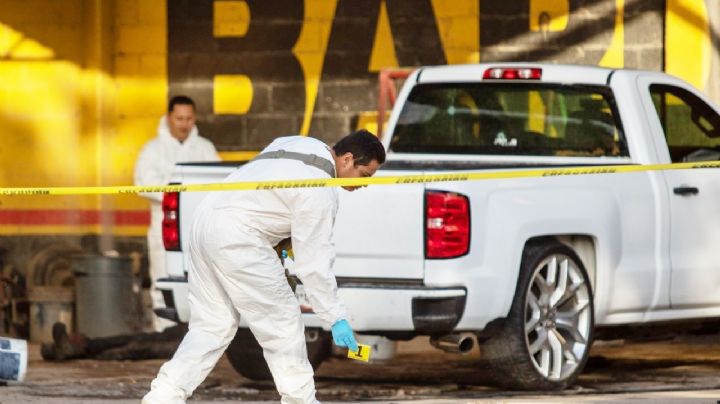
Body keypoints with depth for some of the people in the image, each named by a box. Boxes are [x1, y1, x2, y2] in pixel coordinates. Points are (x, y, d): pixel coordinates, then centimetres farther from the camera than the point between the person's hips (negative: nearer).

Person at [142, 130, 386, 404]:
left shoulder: (301, 145, 14)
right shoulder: (320, 191, -14)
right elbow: (313, 261, -13)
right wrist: (336, 317, -8)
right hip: (235, 240, -10)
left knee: (212, 324, 12)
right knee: (282, 322, 0)